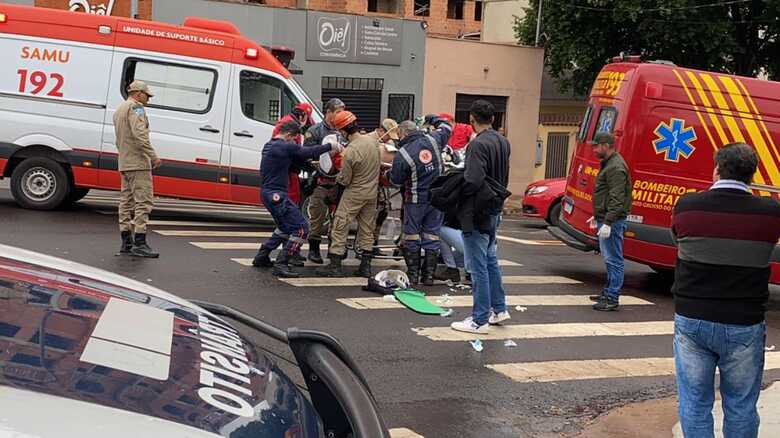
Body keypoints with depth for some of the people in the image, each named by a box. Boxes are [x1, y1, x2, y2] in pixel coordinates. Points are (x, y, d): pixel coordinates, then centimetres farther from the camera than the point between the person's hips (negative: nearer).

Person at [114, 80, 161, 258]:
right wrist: (153, 156, -22)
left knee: (126, 201, 11)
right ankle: (140, 243, -17)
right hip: (138, 163, -10)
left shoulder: (119, 110, 23)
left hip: (124, 164, 10)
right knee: (144, 201, -12)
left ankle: (126, 242, 13)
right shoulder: (136, 108, -9)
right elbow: (139, 134, -22)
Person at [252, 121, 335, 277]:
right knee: (301, 228, -9)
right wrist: (330, 146, -2)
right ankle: (281, 265, -12)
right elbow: (308, 152, -12)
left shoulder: (269, 145, 16)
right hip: (276, 194, -10)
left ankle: (261, 257, 29)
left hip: (268, 192, 10)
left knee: (285, 227, 27)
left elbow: (295, 158, 19)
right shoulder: (285, 147, -14)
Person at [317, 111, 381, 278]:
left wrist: (336, 177, 5)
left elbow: (345, 180, -16)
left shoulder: (350, 152, -24)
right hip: (372, 192, 7)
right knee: (367, 229, 14)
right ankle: (365, 266, 16)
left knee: (340, 227, 3)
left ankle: (335, 265, 4)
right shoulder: (372, 140, -5)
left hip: (354, 193, -7)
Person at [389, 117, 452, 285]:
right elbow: (446, 127, 15)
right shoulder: (433, 140, -6)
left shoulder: (403, 154, -18)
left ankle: (413, 274, 11)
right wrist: (428, 119, 25)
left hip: (416, 200, -4)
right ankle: (429, 275, 12)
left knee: (412, 237, 9)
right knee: (432, 235, 10)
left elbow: (396, 180, -7)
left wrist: (389, 172, 14)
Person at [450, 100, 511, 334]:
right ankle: (499, 308, 30)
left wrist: (454, 193, -11)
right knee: (490, 260, 22)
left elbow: (473, 181, -25)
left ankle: (480, 320, 5)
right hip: (494, 210, 9)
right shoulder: (503, 142, 9)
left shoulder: (479, 144, -19)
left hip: (477, 213, -9)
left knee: (478, 266, -2)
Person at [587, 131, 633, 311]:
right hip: (605, 219, 11)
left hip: (612, 222, -11)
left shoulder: (616, 167, -17)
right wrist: (597, 216, 27)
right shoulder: (609, 163, 17)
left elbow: (616, 199, -23)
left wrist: (607, 222, -25)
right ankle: (608, 293, 29)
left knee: (613, 260, -7)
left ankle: (612, 299, -4)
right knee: (609, 259, 18)